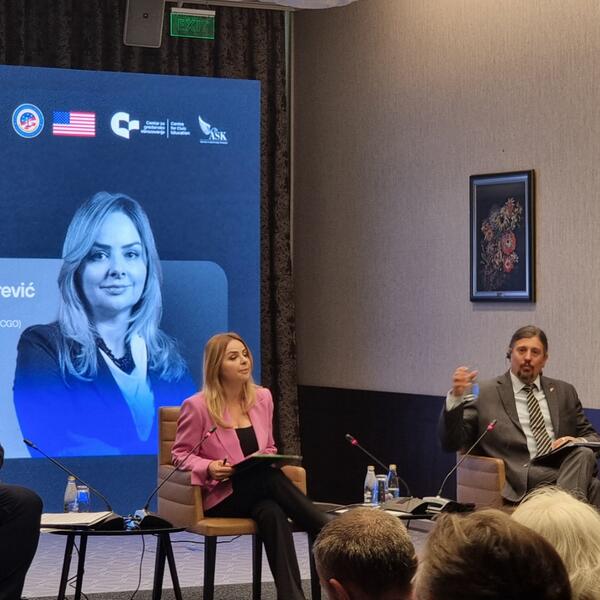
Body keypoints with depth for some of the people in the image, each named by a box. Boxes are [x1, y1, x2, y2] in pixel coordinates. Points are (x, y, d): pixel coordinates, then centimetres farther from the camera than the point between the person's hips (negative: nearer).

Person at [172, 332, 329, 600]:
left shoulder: (262, 398, 10)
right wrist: (209, 468, -20)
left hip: (258, 491, 4)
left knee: (273, 513, -35)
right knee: (271, 478, -35)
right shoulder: (197, 406, -6)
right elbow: (181, 455, 0)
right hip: (220, 497, -4)